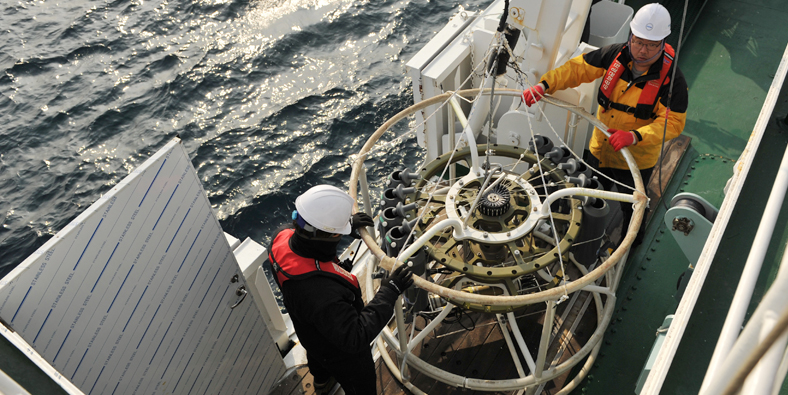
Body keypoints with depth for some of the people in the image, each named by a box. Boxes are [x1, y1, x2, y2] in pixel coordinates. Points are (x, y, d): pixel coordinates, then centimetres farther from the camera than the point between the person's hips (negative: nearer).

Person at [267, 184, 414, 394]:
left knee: (316, 355, 42)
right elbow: (356, 339, -39)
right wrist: (390, 291, -37)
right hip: (340, 352, -8)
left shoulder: (283, 236, -29)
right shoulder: (320, 291, -52)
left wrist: (348, 223, -9)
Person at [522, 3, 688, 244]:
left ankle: (630, 248, 49)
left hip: (636, 160, -4)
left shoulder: (671, 78, -24)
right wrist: (544, 85, -24)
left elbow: (672, 122, -25)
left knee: (631, 209, 19)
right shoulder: (617, 55, -13)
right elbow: (578, 68, -8)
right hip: (600, 149, 4)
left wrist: (634, 136, -40)